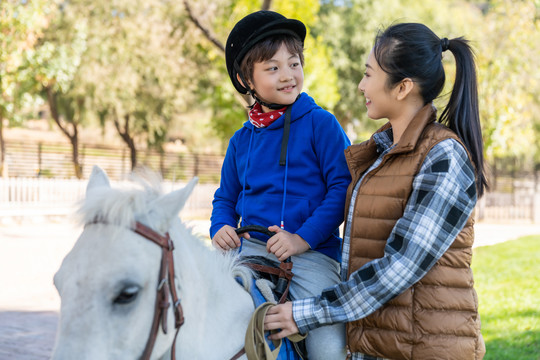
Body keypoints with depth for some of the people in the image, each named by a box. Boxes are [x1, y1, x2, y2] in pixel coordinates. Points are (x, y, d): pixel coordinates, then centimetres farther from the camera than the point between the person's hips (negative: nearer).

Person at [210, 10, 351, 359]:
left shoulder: (320, 123, -2)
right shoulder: (241, 140, 12)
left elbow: (343, 186, -7)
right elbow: (226, 197, 22)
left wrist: (305, 237, -15)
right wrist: (221, 228, 0)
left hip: (313, 252, -4)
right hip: (250, 249, 4)